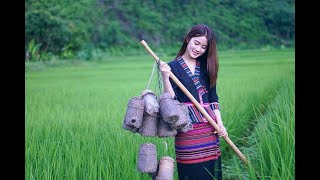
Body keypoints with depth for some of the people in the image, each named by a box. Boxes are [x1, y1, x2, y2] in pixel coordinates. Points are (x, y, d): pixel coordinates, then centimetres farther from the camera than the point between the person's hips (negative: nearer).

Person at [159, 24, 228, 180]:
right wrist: (165, 76, -21)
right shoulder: (172, 67, -1)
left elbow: (213, 99, 15)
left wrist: (220, 123, 4)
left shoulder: (206, 67, 14)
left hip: (211, 130, 5)